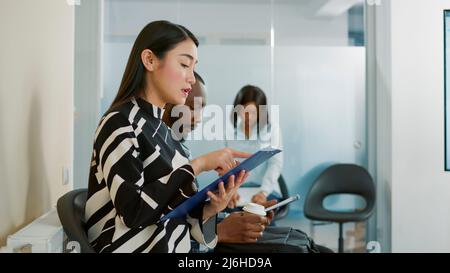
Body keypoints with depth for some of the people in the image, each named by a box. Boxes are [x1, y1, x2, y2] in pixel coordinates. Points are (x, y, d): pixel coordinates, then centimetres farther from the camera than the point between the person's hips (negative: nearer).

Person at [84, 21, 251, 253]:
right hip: (139, 247, -7)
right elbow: (133, 211, -22)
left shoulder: (161, 128, 10)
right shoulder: (119, 123, -12)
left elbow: (169, 210, 7)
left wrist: (210, 208, -11)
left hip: (173, 246, 7)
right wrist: (196, 166, -16)